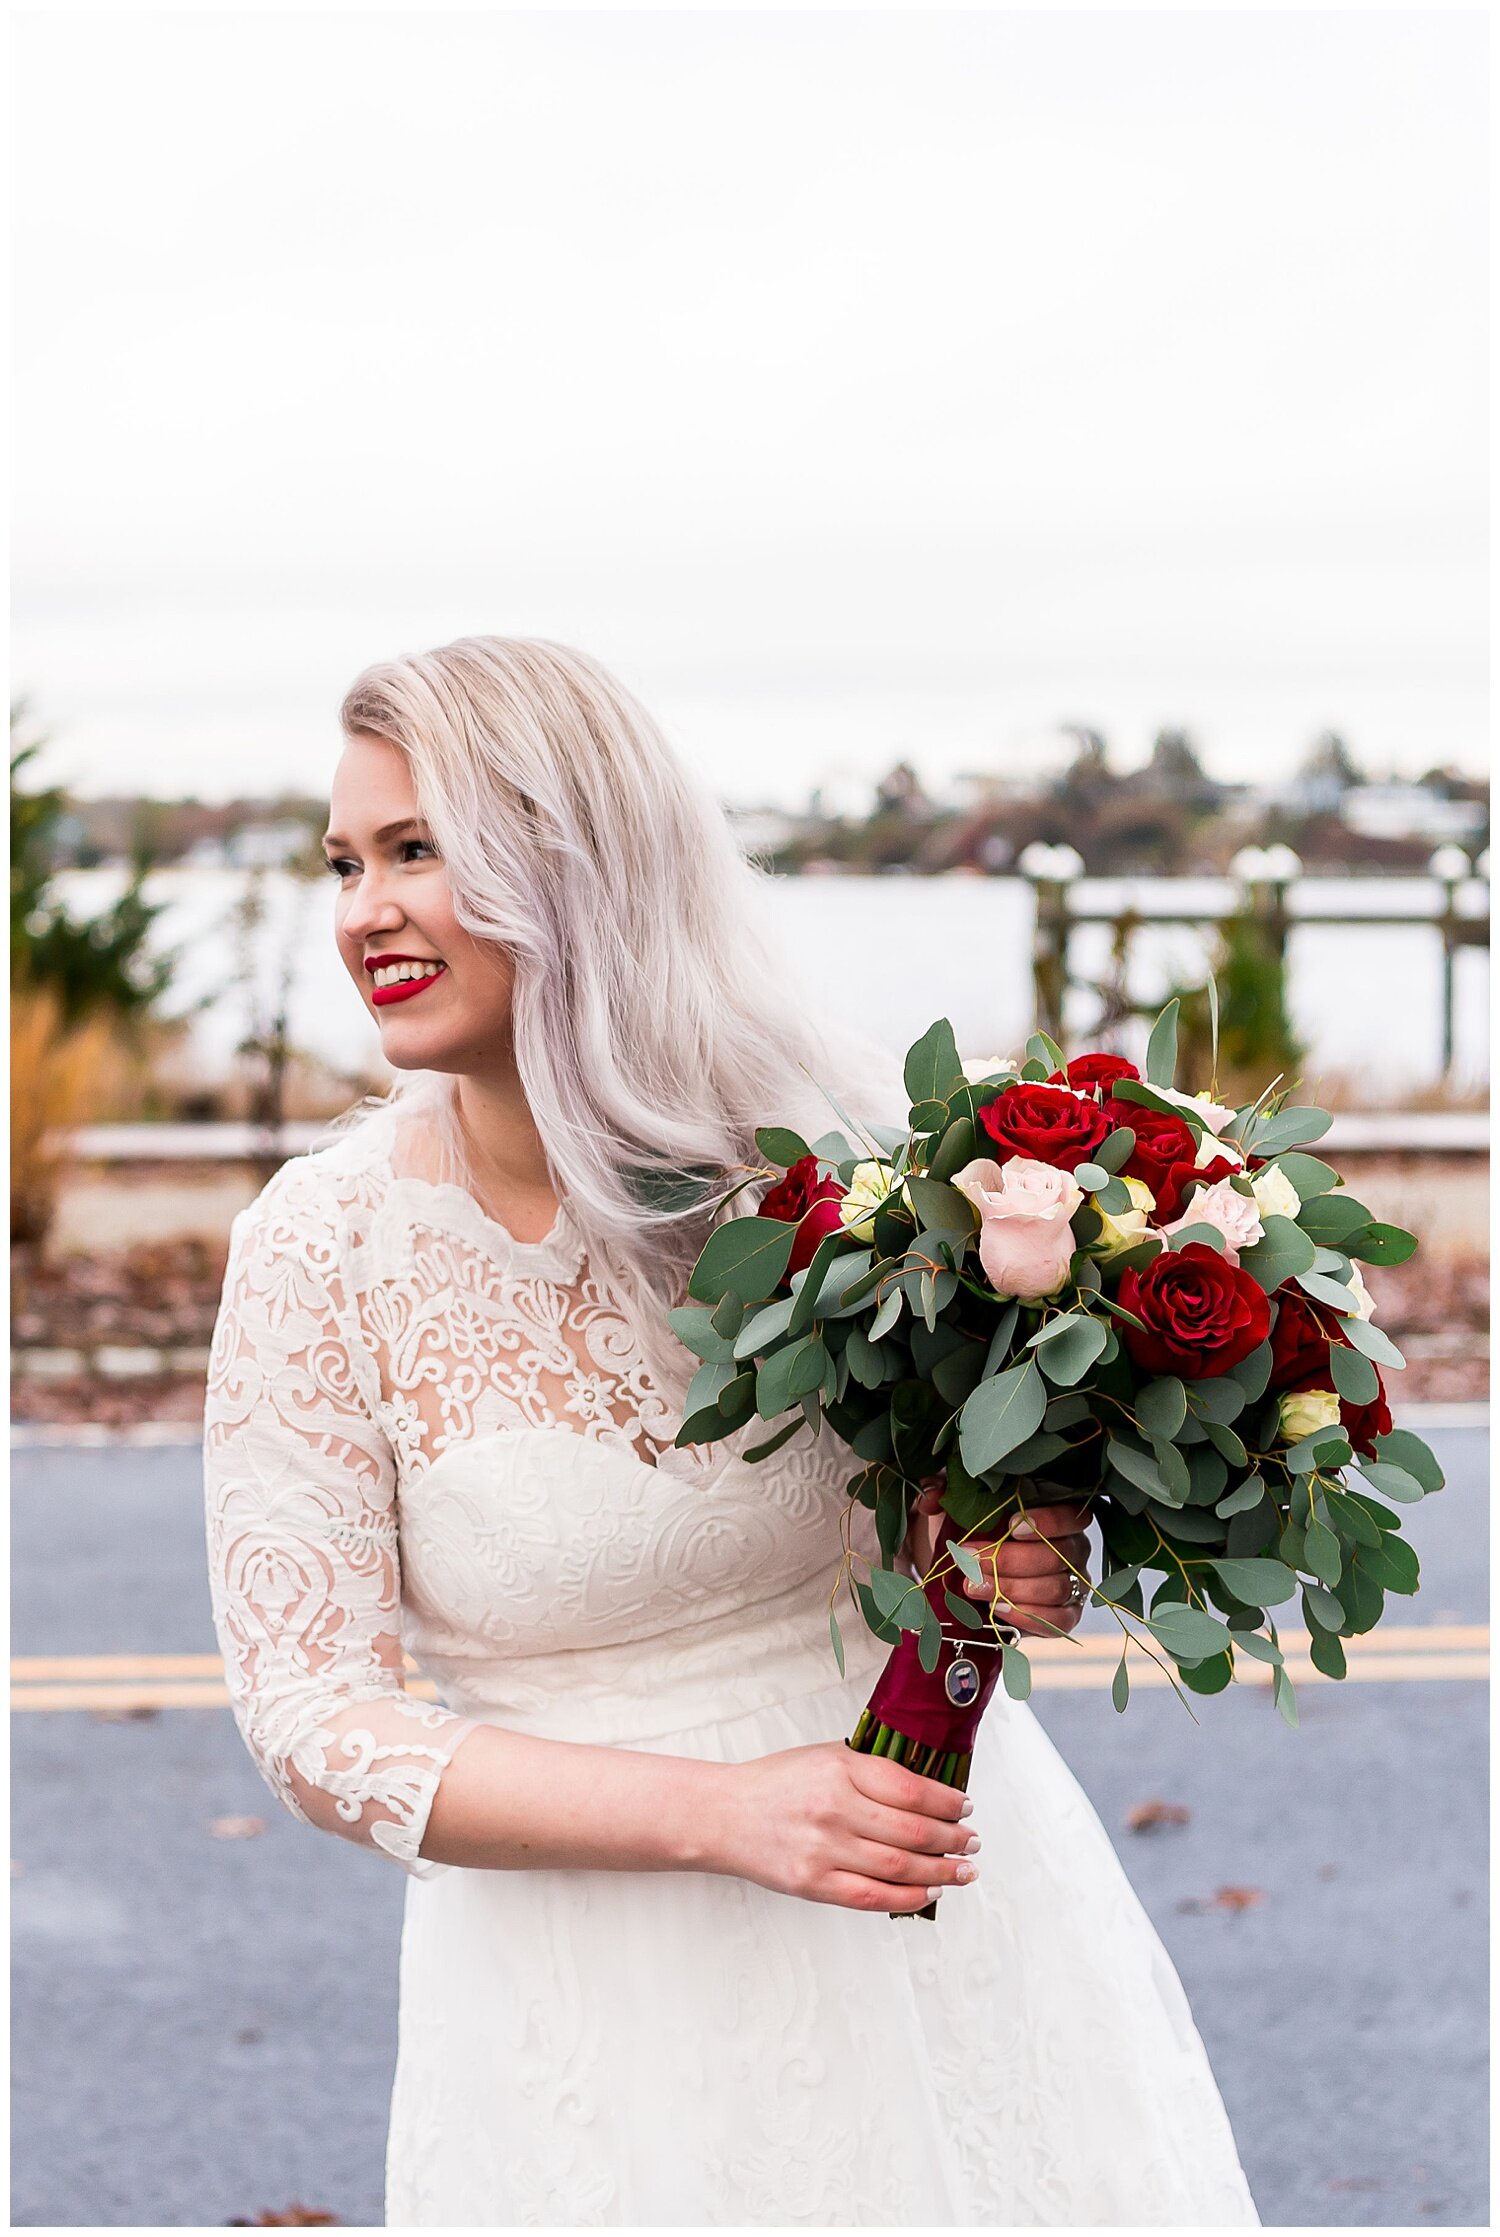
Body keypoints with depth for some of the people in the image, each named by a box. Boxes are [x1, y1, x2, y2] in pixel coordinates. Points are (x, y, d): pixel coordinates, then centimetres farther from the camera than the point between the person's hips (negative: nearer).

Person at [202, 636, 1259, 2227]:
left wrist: (1002, 1563, -19)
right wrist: (720, 1812, -22)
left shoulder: (820, 1143, -10)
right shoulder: (319, 1247, -12)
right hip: (597, 1973, -1)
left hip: (944, 1908, 1)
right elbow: (315, 1718, -11)